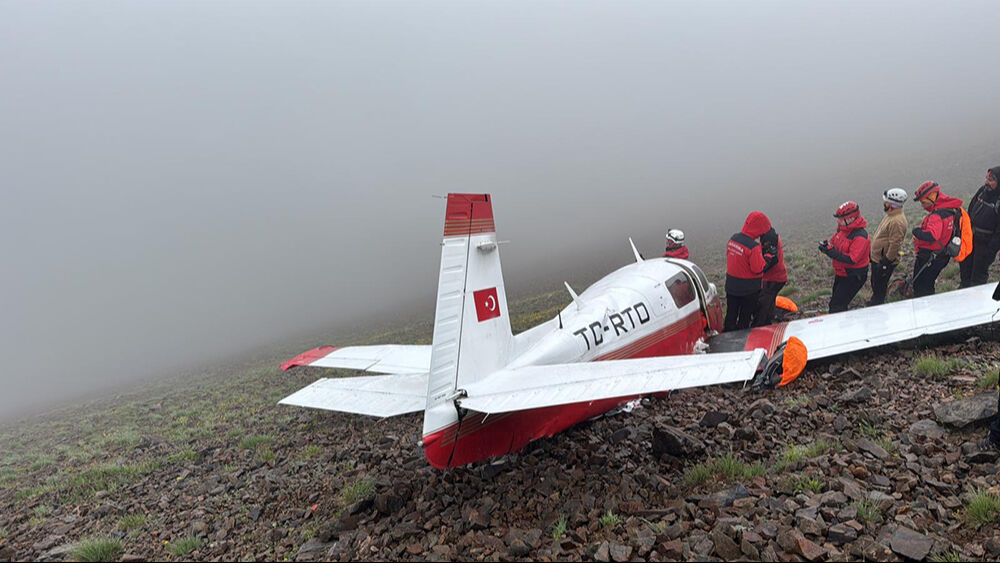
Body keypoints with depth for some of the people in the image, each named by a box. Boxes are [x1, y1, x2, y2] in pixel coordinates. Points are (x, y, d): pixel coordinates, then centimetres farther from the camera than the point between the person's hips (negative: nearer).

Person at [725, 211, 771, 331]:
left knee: (730, 315, 19)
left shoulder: (733, 239, -3)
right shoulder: (753, 247, -25)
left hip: (731, 285, 6)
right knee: (744, 319, 11)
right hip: (749, 289, -6)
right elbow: (758, 269, -21)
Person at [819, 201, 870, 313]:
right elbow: (834, 242, 14)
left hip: (853, 277, -9)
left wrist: (831, 252, -36)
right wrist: (827, 246, -10)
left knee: (837, 306, -9)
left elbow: (851, 260, -34)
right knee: (835, 300, 23)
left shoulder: (860, 236, -27)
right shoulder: (843, 228, 0)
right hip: (840, 273, 9)